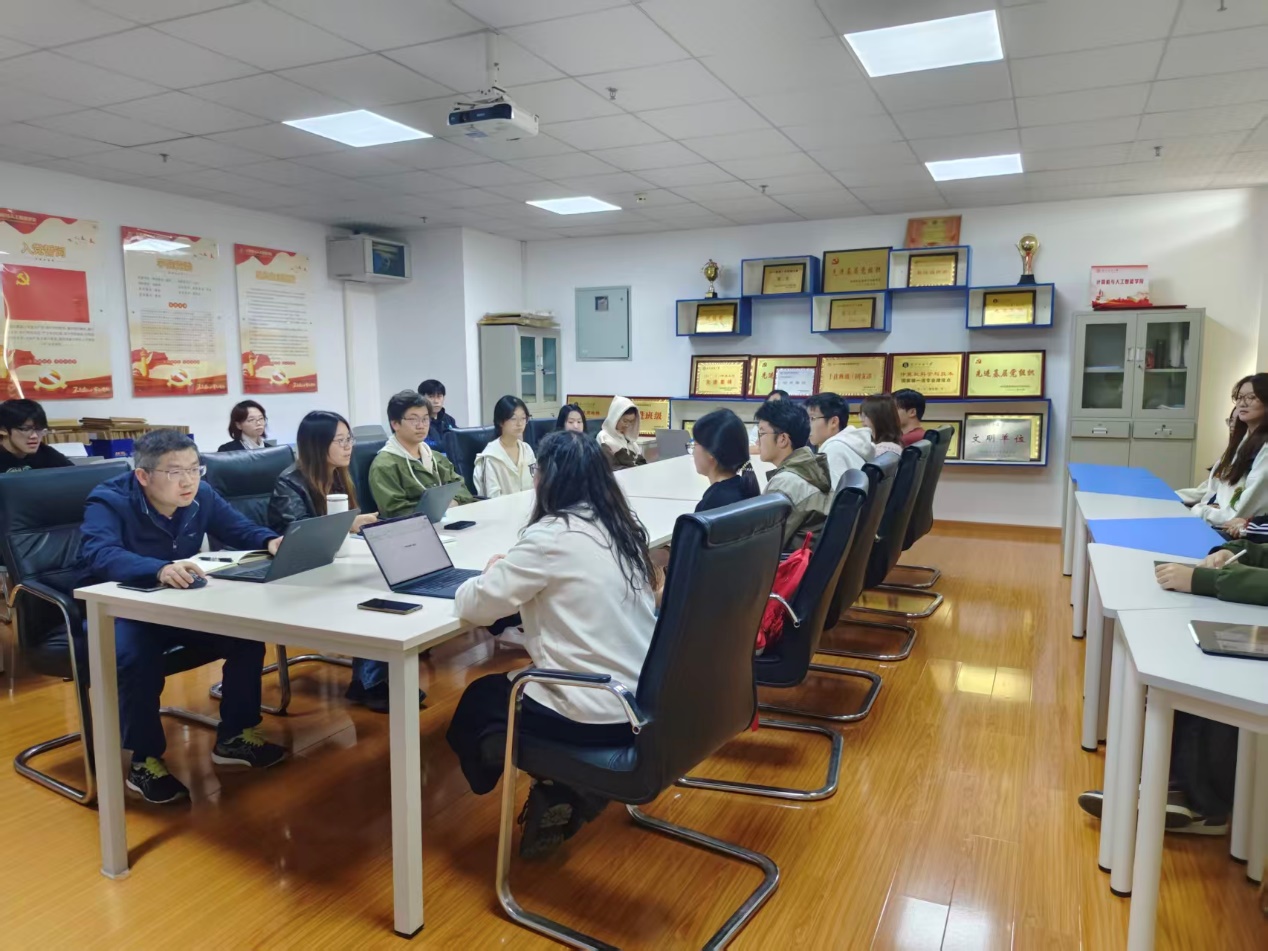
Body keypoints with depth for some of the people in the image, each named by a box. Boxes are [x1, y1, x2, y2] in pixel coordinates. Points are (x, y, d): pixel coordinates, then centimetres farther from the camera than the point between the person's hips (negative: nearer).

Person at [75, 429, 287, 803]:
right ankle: (144, 761, -13)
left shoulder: (201, 495, -6)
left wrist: (271, 542, -22)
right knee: (137, 656, -36)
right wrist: (160, 570, -61)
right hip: (116, 611, -5)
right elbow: (101, 556, -41)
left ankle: (234, 736, 4)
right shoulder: (108, 501, -23)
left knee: (248, 632, -13)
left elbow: (242, 529, 3)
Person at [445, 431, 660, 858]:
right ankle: (572, 789, 18)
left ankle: (557, 792, 9)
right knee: (505, 685, 30)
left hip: (594, 716, -7)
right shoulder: (623, 527, 6)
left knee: (478, 701, 20)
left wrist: (496, 571, 9)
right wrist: (515, 571, 15)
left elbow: (474, 605, -11)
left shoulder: (551, 535, -17)